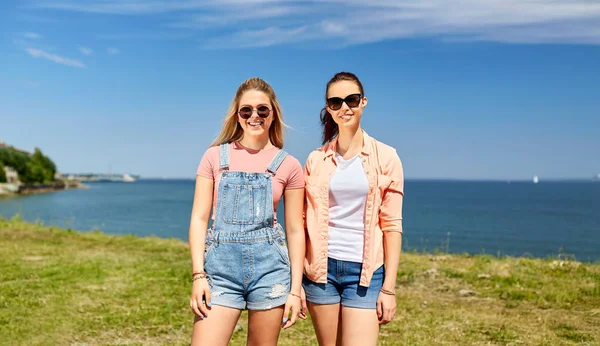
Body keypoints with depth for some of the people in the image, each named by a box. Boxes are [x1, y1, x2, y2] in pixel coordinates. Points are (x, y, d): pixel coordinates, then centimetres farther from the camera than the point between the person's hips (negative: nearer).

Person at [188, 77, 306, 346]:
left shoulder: (288, 165, 3)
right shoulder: (215, 156, 4)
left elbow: (295, 230, 4)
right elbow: (199, 218, 2)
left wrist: (295, 289, 1)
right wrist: (198, 275, -7)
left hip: (269, 265, 0)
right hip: (221, 264, 0)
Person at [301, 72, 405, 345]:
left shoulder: (385, 157, -1)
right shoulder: (316, 159, 4)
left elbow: (392, 225, -2)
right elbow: (302, 222, 7)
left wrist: (389, 288, -5)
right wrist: (296, 280, 4)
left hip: (365, 272, -1)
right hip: (321, 269, 2)